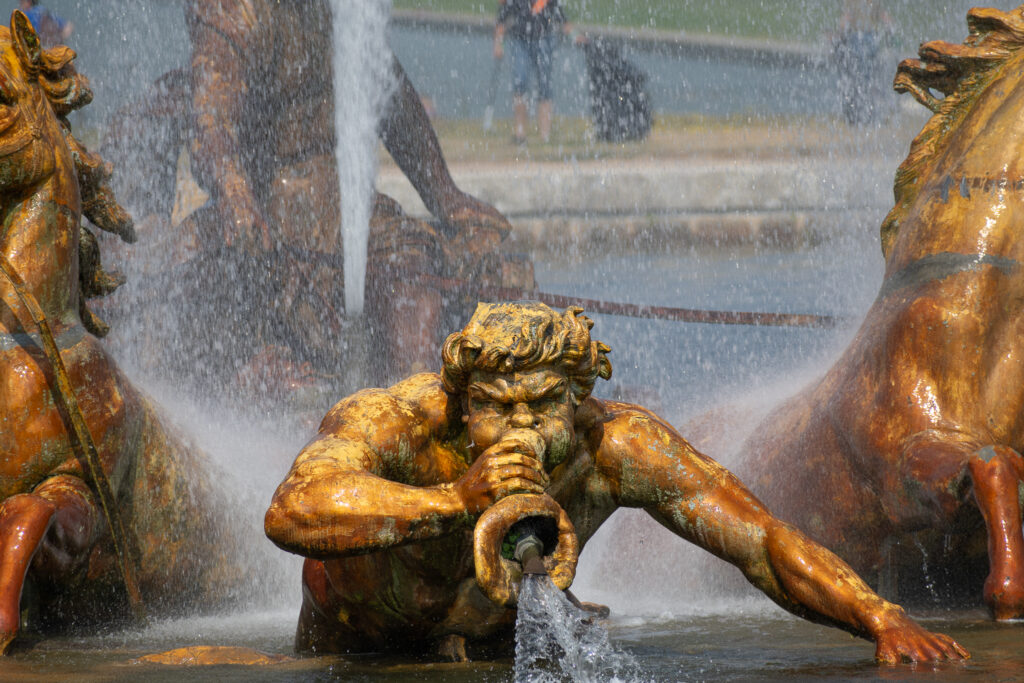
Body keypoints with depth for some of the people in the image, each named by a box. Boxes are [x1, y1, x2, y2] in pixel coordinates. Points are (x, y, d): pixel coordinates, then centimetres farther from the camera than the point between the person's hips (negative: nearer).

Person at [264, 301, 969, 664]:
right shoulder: (392, 424, -44)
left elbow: (764, 540, -32)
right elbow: (292, 513, -63)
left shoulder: (618, 445, -36)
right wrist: (454, 500, -73)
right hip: (355, 637, -1)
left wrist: (883, 621, -45)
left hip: (500, 634, 2)